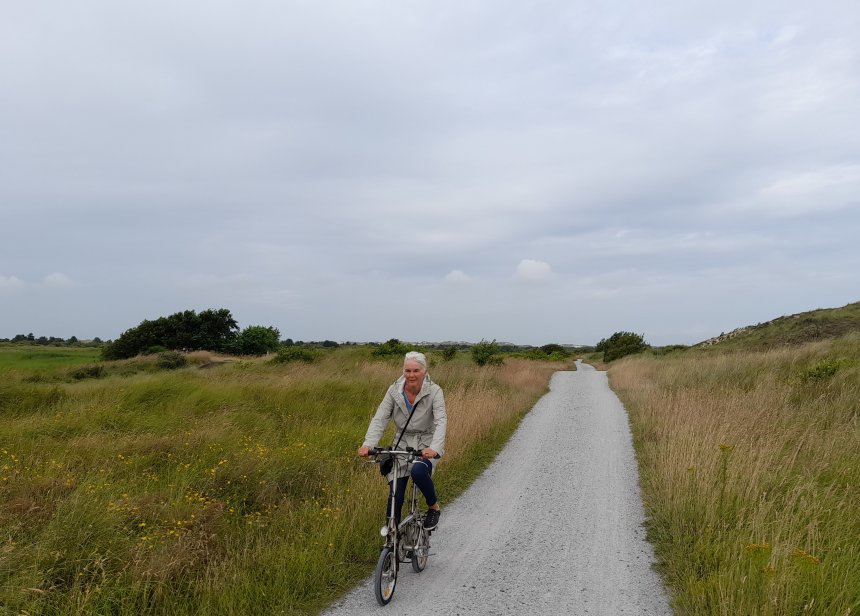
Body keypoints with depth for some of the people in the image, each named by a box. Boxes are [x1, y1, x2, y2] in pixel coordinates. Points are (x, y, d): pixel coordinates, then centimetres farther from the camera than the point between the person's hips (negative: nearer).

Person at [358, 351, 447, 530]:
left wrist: (434, 448, -42)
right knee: (395, 496, -6)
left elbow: (441, 421, -25)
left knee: (418, 471, -33)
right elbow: (379, 419, -12)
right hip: (402, 445, 3)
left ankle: (434, 507, -4)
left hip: (427, 447, -3)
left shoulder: (434, 391, -14)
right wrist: (368, 445, -28)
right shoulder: (394, 391, -7)